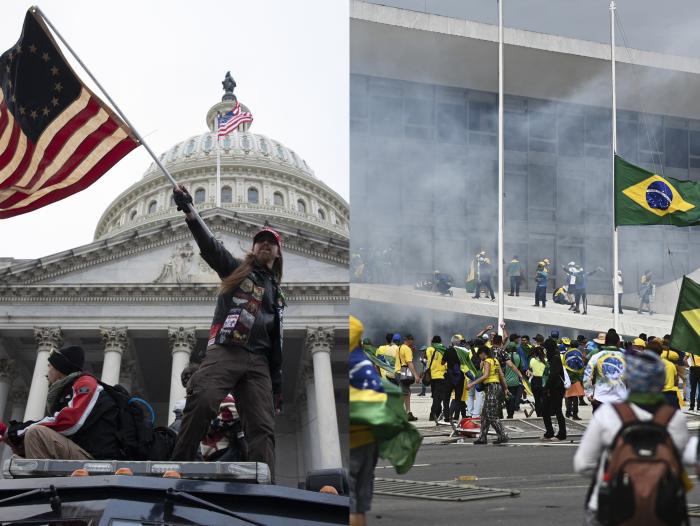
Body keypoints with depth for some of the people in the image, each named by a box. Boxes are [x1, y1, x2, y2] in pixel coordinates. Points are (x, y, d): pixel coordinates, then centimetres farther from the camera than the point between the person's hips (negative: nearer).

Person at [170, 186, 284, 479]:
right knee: (201, 402, -29)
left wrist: (277, 386, 17)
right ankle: (179, 468, -30)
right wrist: (189, 214, -19)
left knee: (263, 428, -10)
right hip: (224, 351, -4)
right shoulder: (235, 269, 18)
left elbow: (276, 343, 26)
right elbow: (209, 245, -1)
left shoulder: (275, 293, 28)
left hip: (258, 361, 4)